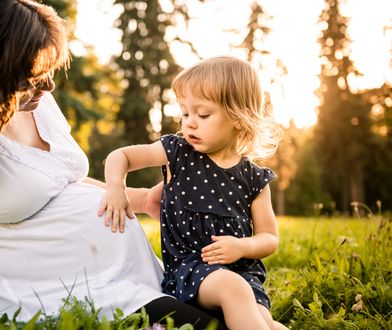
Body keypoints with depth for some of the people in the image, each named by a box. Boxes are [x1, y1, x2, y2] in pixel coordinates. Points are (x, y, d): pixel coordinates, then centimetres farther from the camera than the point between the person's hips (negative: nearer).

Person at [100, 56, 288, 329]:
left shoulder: (253, 178, 3)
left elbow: (270, 238, 10)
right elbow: (120, 156, 9)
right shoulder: (177, 153, 3)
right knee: (232, 286, -33)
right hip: (187, 265, -1)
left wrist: (243, 246, -12)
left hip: (242, 269, 2)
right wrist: (116, 187, -12)